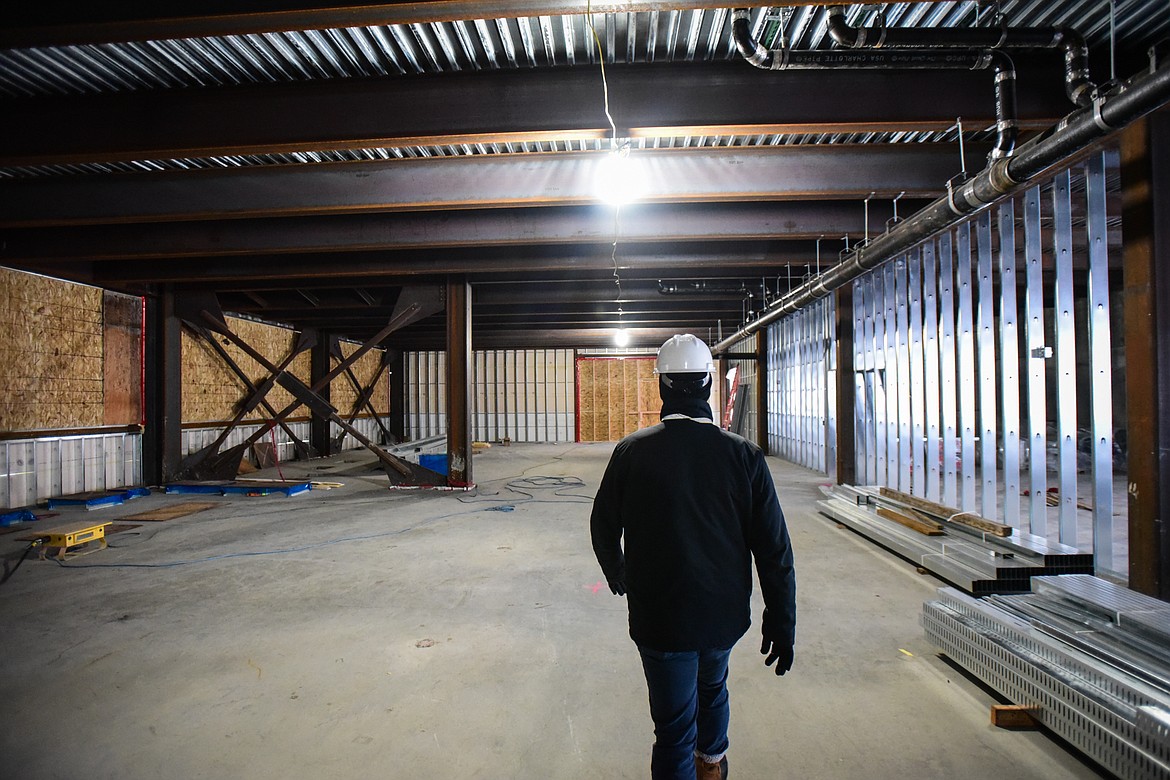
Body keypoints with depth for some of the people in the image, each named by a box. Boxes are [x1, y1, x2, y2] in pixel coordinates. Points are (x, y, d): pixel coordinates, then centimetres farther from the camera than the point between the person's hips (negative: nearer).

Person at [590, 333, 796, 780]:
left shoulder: (632, 451, -13)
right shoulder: (743, 455, -11)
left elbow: (604, 528, 0)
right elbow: (774, 550, -9)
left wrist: (615, 572, 21)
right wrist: (781, 624, 1)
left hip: (659, 618, -3)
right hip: (725, 614, 4)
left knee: (674, 730, 10)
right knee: (712, 685, 31)